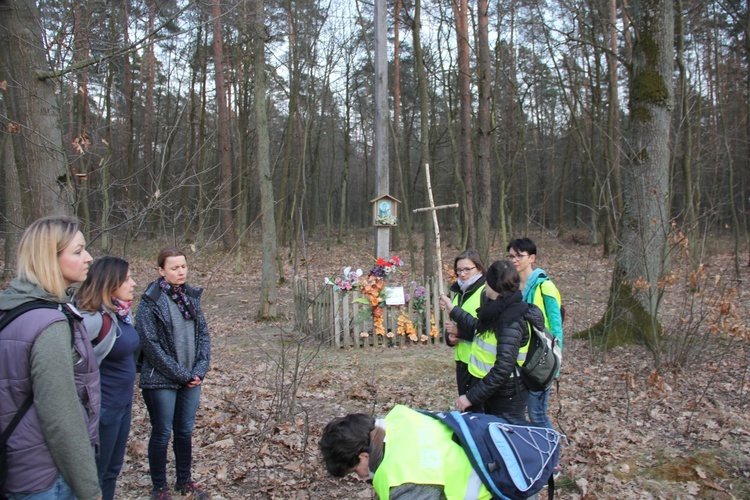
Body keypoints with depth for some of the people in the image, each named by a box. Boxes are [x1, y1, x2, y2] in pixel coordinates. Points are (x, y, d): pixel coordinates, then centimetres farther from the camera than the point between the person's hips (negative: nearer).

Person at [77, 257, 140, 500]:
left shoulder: (123, 312, 2)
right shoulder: (93, 318, -24)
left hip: (124, 402, 8)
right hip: (103, 407, -8)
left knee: (112, 470, 22)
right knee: (95, 473, 10)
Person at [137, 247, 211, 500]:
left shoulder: (191, 296, 5)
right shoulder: (151, 301, -12)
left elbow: (204, 335, 8)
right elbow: (150, 345, -15)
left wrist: (200, 369, -5)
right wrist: (182, 374, -13)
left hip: (191, 379, 5)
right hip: (161, 381, -5)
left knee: (185, 432, 16)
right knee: (162, 434, 8)